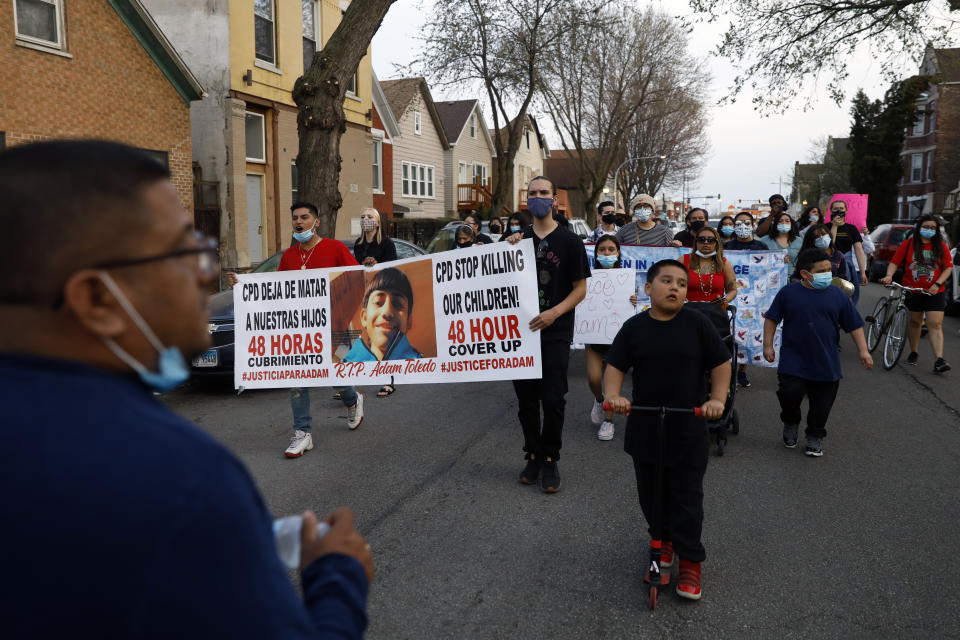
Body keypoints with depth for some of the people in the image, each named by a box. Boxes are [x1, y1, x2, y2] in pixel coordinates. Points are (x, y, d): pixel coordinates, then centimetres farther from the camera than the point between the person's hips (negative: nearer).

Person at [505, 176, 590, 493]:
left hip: (555, 333, -3)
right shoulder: (519, 238, 10)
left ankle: (550, 460, 14)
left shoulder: (569, 241, -1)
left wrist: (554, 313, -17)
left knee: (553, 400, -2)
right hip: (521, 329, 4)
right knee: (526, 398, 9)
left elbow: (580, 288, -2)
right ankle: (533, 455, 24)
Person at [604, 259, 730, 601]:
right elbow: (614, 367, -3)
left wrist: (717, 399, -14)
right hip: (644, 429, 2)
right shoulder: (634, 327, -2)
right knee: (650, 494, 16)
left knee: (686, 499, 5)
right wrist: (613, 395, -20)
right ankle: (664, 538, 41)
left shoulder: (697, 323, -6)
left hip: (688, 432, -2)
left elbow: (721, 363, -2)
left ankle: (690, 562, 18)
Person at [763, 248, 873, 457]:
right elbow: (772, 319, 5)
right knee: (790, 393, -14)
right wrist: (768, 345, -1)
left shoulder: (837, 295, 3)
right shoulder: (788, 293, -2)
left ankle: (815, 438, 30)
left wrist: (863, 350, 1)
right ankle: (791, 424, 18)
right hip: (793, 360, -2)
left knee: (821, 405, 7)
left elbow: (855, 325, 8)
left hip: (826, 363, 2)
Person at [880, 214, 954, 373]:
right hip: (913, 291, 0)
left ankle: (939, 361, -13)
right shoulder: (908, 244, -1)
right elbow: (895, 262, -1)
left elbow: (948, 267, 2)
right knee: (915, 322, 13)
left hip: (935, 293, 0)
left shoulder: (941, 246, 1)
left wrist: (937, 284, -11)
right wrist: (889, 275, -19)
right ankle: (913, 353, 30)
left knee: (935, 325, -8)